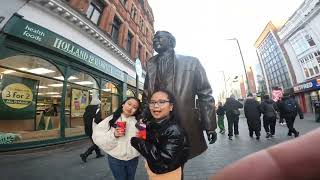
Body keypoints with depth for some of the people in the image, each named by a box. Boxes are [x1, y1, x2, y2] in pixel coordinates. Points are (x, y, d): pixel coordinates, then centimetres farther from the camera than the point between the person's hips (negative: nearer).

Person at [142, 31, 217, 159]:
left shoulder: (191, 62, 2)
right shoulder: (151, 66, 11)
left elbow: (205, 95, 2)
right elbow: (146, 97, 12)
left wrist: (210, 126, 0)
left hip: (185, 125, -2)